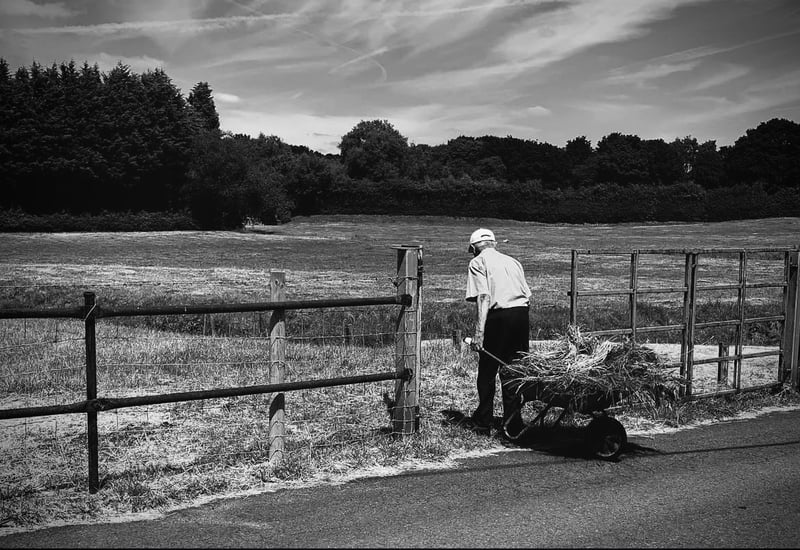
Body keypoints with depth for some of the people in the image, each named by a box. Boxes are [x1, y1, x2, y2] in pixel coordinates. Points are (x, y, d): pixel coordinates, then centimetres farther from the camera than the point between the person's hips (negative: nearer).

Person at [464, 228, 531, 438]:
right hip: (522, 314, 5)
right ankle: (513, 424, 11)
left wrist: (479, 332, -15)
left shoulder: (478, 263, 4)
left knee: (487, 371, 8)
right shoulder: (512, 261, 23)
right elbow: (527, 295, 15)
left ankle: (483, 422, 17)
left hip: (499, 317, -5)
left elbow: (483, 297, -10)